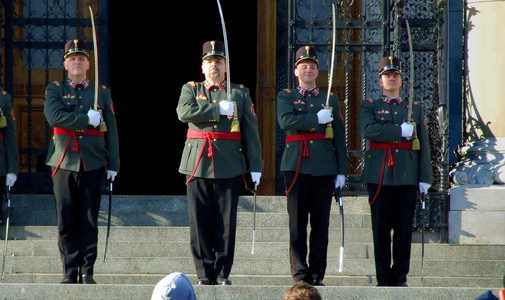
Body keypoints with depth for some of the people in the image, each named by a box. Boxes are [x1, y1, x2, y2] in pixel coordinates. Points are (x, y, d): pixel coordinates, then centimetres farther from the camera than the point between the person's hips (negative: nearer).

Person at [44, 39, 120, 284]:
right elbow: (54, 116, -11)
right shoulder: (55, 90, 9)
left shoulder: (102, 93, 13)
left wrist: (113, 164, 4)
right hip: (64, 162, -1)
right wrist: (87, 119, -11)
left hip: (93, 164, 1)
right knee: (67, 221, 0)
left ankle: (87, 272, 3)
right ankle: (70, 271, 3)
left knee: (90, 220, 0)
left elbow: (111, 130, 10)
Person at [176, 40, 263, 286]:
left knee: (226, 222, -1)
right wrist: (219, 109, -12)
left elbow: (251, 131, 9)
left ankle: (222, 274, 5)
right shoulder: (191, 89, 12)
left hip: (229, 165, 0)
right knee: (200, 222, -1)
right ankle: (204, 273, 4)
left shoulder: (240, 93, 13)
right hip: (198, 163, 0)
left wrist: (255, 166, 2)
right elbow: (184, 112, -10)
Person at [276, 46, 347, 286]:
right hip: (297, 166, -2)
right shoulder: (286, 97, 11)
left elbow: (339, 137, 12)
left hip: (324, 167, 2)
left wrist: (341, 170, 5)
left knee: (321, 224, 0)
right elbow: (285, 121, -11)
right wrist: (317, 118, -10)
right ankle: (300, 273, -1)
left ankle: (317, 273, 3)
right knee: (297, 223, -3)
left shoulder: (330, 100, 16)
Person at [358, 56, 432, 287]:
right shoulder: (369, 106, 10)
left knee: (404, 228, 0)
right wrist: (400, 131, -14)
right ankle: (383, 278, 3)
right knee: (381, 228, -1)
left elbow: (424, 144, 10)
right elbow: (367, 130, -12)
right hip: (380, 177, -1)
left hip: (407, 177, 1)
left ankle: (400, 276, 5)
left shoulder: (415, 108, 15)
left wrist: (425, 177, 2)